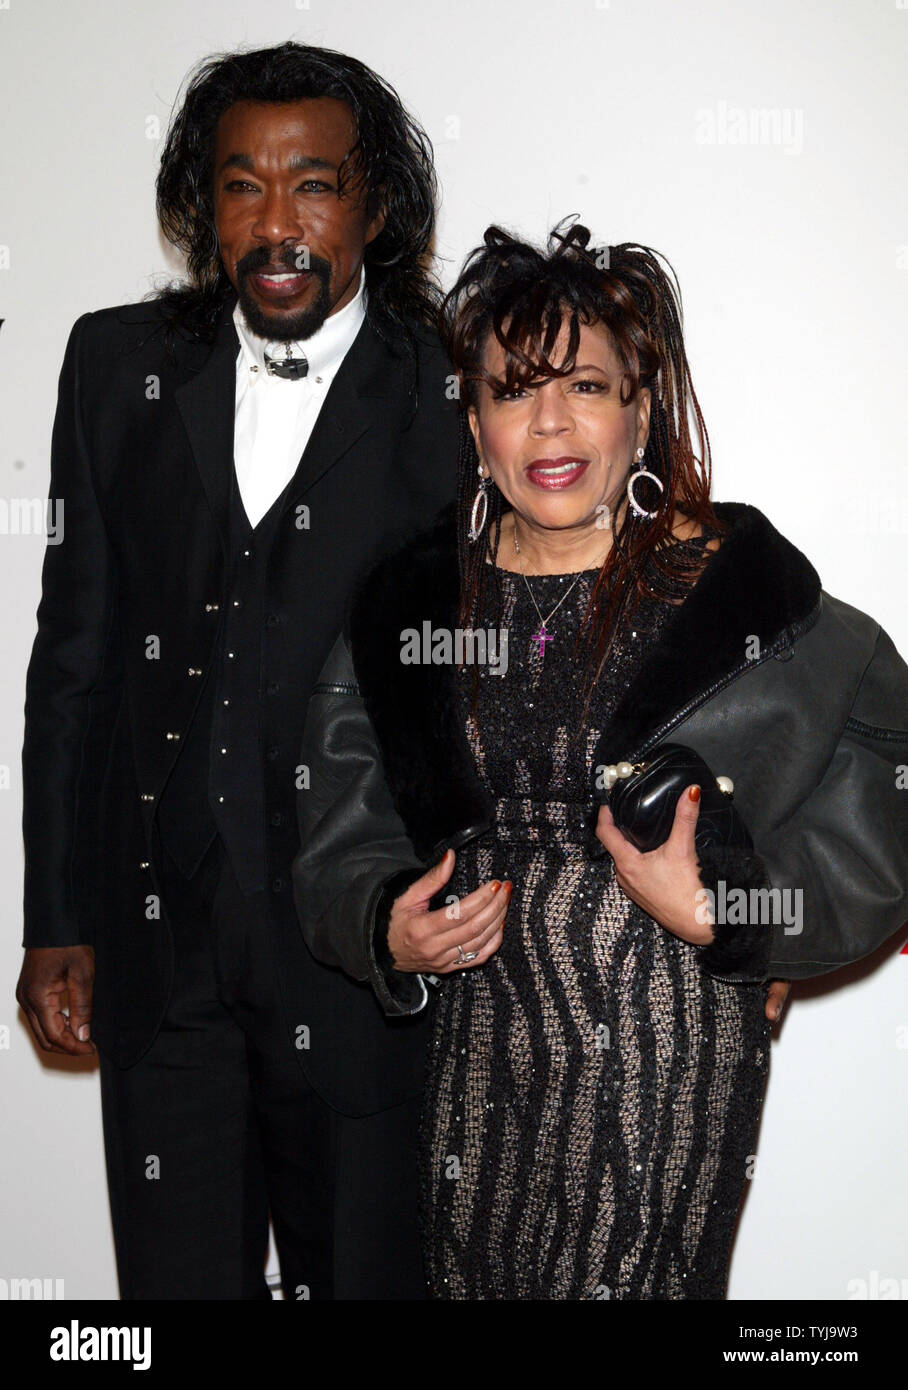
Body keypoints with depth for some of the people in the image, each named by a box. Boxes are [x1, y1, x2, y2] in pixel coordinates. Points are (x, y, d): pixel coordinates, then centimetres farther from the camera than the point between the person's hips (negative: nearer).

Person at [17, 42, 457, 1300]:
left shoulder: (456, 398, -6)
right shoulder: (121, 363, 4)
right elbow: (74, 654, 7)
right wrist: (57, 924, 6)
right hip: (158, 952, 3)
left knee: (361, 1270, 13)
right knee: (174, 1275, 16)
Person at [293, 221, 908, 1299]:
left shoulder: (742, 593, -7)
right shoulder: (407, 606, 4)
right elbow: (337, 848, 11)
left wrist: (710, 911, -18)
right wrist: (389, 932, -7)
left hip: (671, 1068, -3)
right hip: (477, 1058, 3)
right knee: (471, 1281, 13)